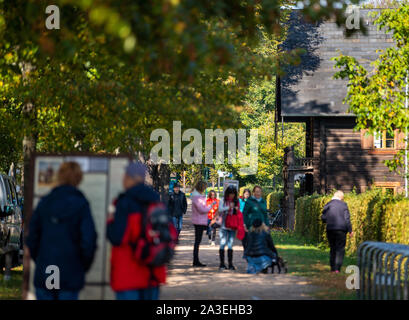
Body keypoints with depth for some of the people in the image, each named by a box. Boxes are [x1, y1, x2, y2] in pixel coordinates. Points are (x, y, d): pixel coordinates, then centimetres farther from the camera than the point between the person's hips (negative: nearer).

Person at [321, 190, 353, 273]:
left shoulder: (327, 205, 3)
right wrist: (350, 230, -2)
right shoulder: (343, 205, -3)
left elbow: (323, 219, 2)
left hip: (330, 229, 3)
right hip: (341, 229, -3)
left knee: (332, 248, 13)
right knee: (340, 249, 1)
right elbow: (347, 218, -6)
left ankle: (332, 268, 13)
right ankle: (337, 268, -8)